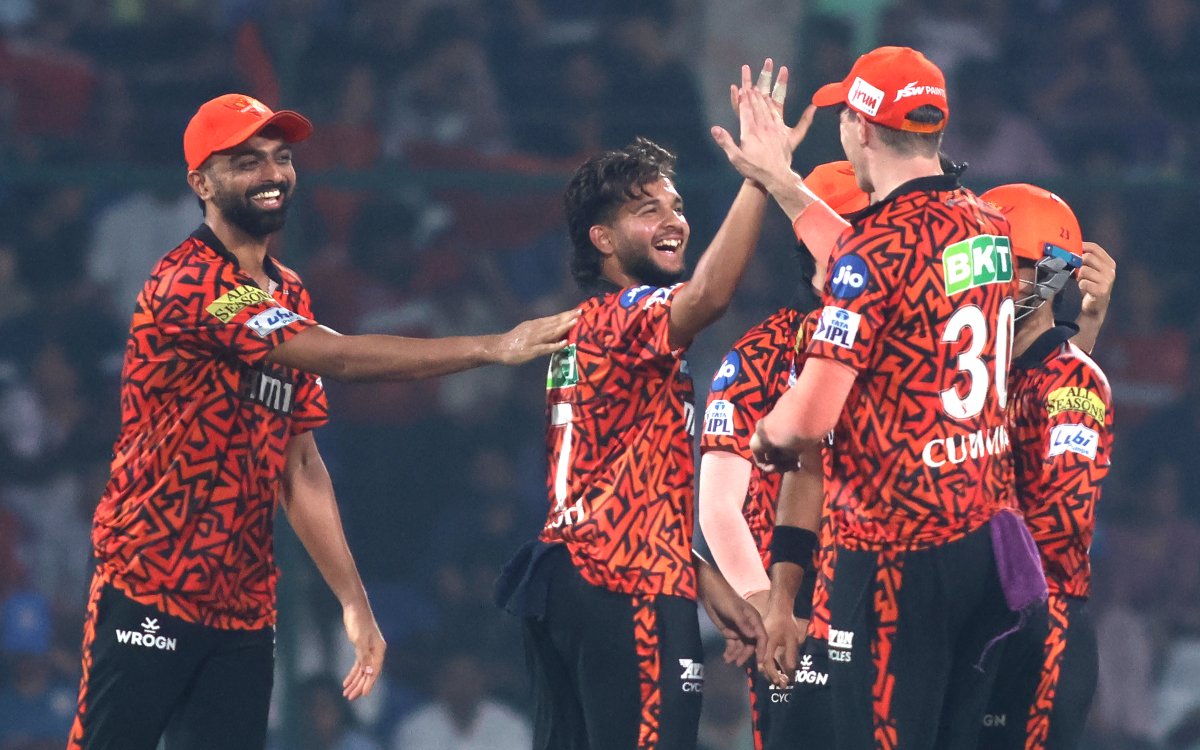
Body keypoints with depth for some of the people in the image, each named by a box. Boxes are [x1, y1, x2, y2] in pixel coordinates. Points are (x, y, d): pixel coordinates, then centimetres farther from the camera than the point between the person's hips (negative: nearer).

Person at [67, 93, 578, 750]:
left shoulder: (290, 298, 15)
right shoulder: (189, 287, -13)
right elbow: (340, 358, -22)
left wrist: (354, 603, 9)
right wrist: (493, 348, -22)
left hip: (244, 610, 8)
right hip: (148, 599, -8)